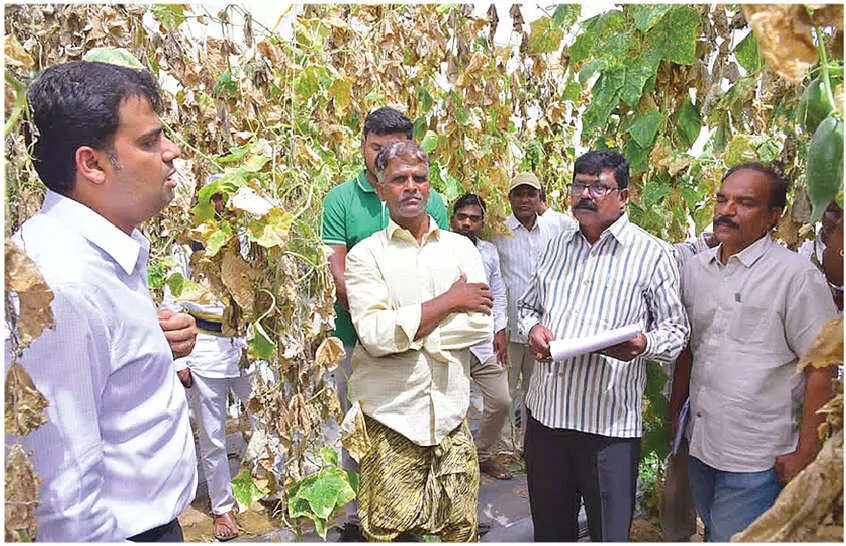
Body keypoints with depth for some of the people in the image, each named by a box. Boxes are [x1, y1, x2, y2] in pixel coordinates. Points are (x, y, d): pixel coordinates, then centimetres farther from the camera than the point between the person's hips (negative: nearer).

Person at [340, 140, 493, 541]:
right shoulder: (365, 255, -2)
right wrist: (449, 301, -11)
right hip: (390, 419, -2)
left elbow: (480, 325, -3)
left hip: (450, 414, 3)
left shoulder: (461, 248, 8)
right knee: (386, 531, 8)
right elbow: (375, 335, -16)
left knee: (462, 529, 13)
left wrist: (408, 332, -11)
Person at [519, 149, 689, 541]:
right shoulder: (558, 246, 13)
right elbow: (528, 305, 22)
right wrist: (533, 328, 0)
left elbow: (675, 328, 0)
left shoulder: (652, 254, -3)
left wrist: (643, 343, -21)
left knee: (610, 533, 9)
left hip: (610, 421, -4)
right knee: (550, 530, 19)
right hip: (546, 411, 5)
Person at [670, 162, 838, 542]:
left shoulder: (797, 275, -12)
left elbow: (821, 368, -12)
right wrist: (674, 416, 13)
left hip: (756, 460, -6)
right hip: (699, 445, 6)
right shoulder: (695, 269, 6)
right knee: (713, 533, 22)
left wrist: (806, 454, -12)